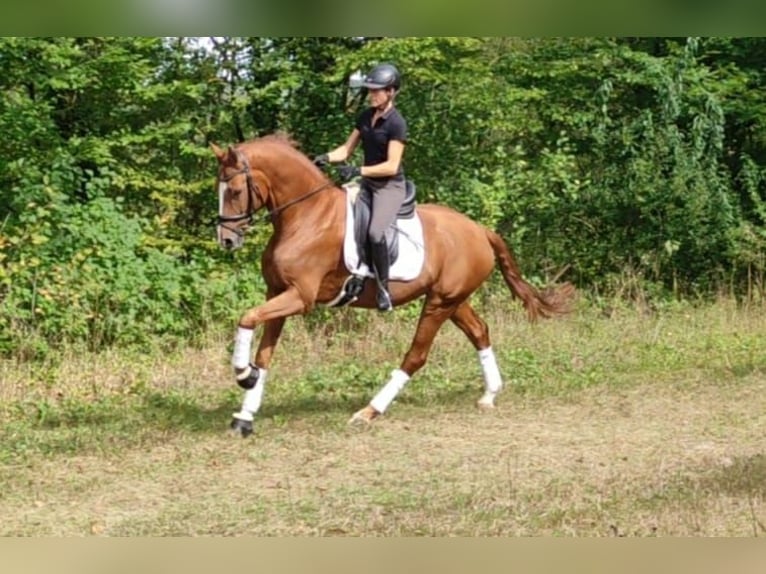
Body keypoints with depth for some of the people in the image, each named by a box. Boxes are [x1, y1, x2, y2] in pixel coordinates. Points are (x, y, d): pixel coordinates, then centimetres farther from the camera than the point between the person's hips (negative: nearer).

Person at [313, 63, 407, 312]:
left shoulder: (396, 123, -15)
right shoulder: (366, 116, 7)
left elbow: (391, 166, -20)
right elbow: (347, 149, 12)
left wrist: (358, 171, -26)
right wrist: (327, 157, -8)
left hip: (390, 186, -9)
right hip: (367, 183, 9)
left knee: (375, 233, -30)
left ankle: (383, 288, -15)